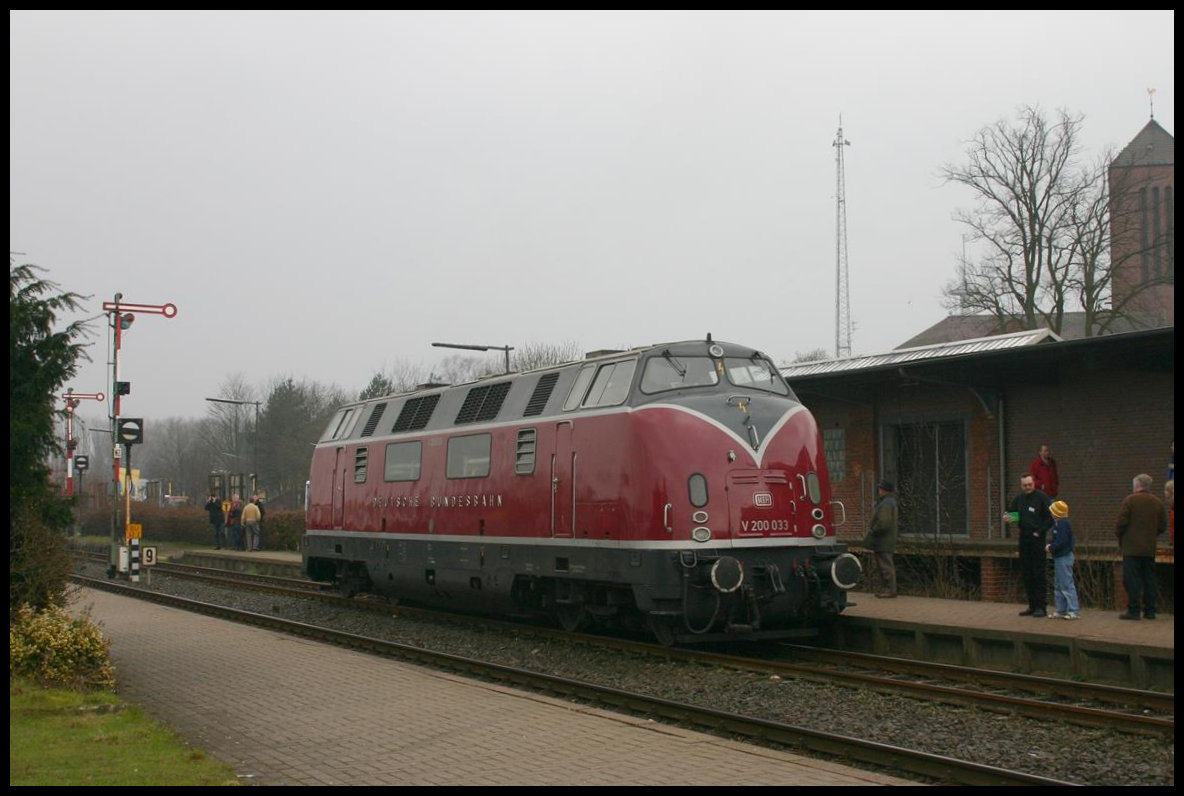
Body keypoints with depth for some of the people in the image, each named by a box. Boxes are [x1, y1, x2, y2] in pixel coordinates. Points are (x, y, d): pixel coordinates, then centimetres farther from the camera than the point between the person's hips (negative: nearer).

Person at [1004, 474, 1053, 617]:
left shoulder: (1041, 497, -5)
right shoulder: (1019, 499, 12)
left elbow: (1050, 518, -7)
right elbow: (1010, 511, 23)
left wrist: (1039, 532, -12)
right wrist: (1006, 516, 0)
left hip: (1037, 539, -6)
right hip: (1024, 539, 6)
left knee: (1039, 573, -5)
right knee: (1027, 574, 9)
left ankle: (1041, 606, -1)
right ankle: (1032, 606, 17)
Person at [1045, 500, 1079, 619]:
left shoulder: (1063, 524, -19)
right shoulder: (1057, 523, 13)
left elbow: (1061, 542, -25)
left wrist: (1051, 548, -12)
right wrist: (1049, 544, 3)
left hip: (1064, 558, -11)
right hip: (1059, 558, 11)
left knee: (1067, 585, -8)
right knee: (1058, 585, 16)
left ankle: (1074, 611, -6)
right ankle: (1061, 610, 22)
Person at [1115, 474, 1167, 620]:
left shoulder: (1130, 500, -7)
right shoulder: (1158, 503, 7)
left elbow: (1121, 523, -10)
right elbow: (1163, 527, 11)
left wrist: (1119, 537, 7)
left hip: (1132, 547, -5)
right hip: (1150, 549, 5)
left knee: (1132, 580, -3)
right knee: (1149, 579, 10)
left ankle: (1133, 610, -6)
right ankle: (1150, 611, 12)